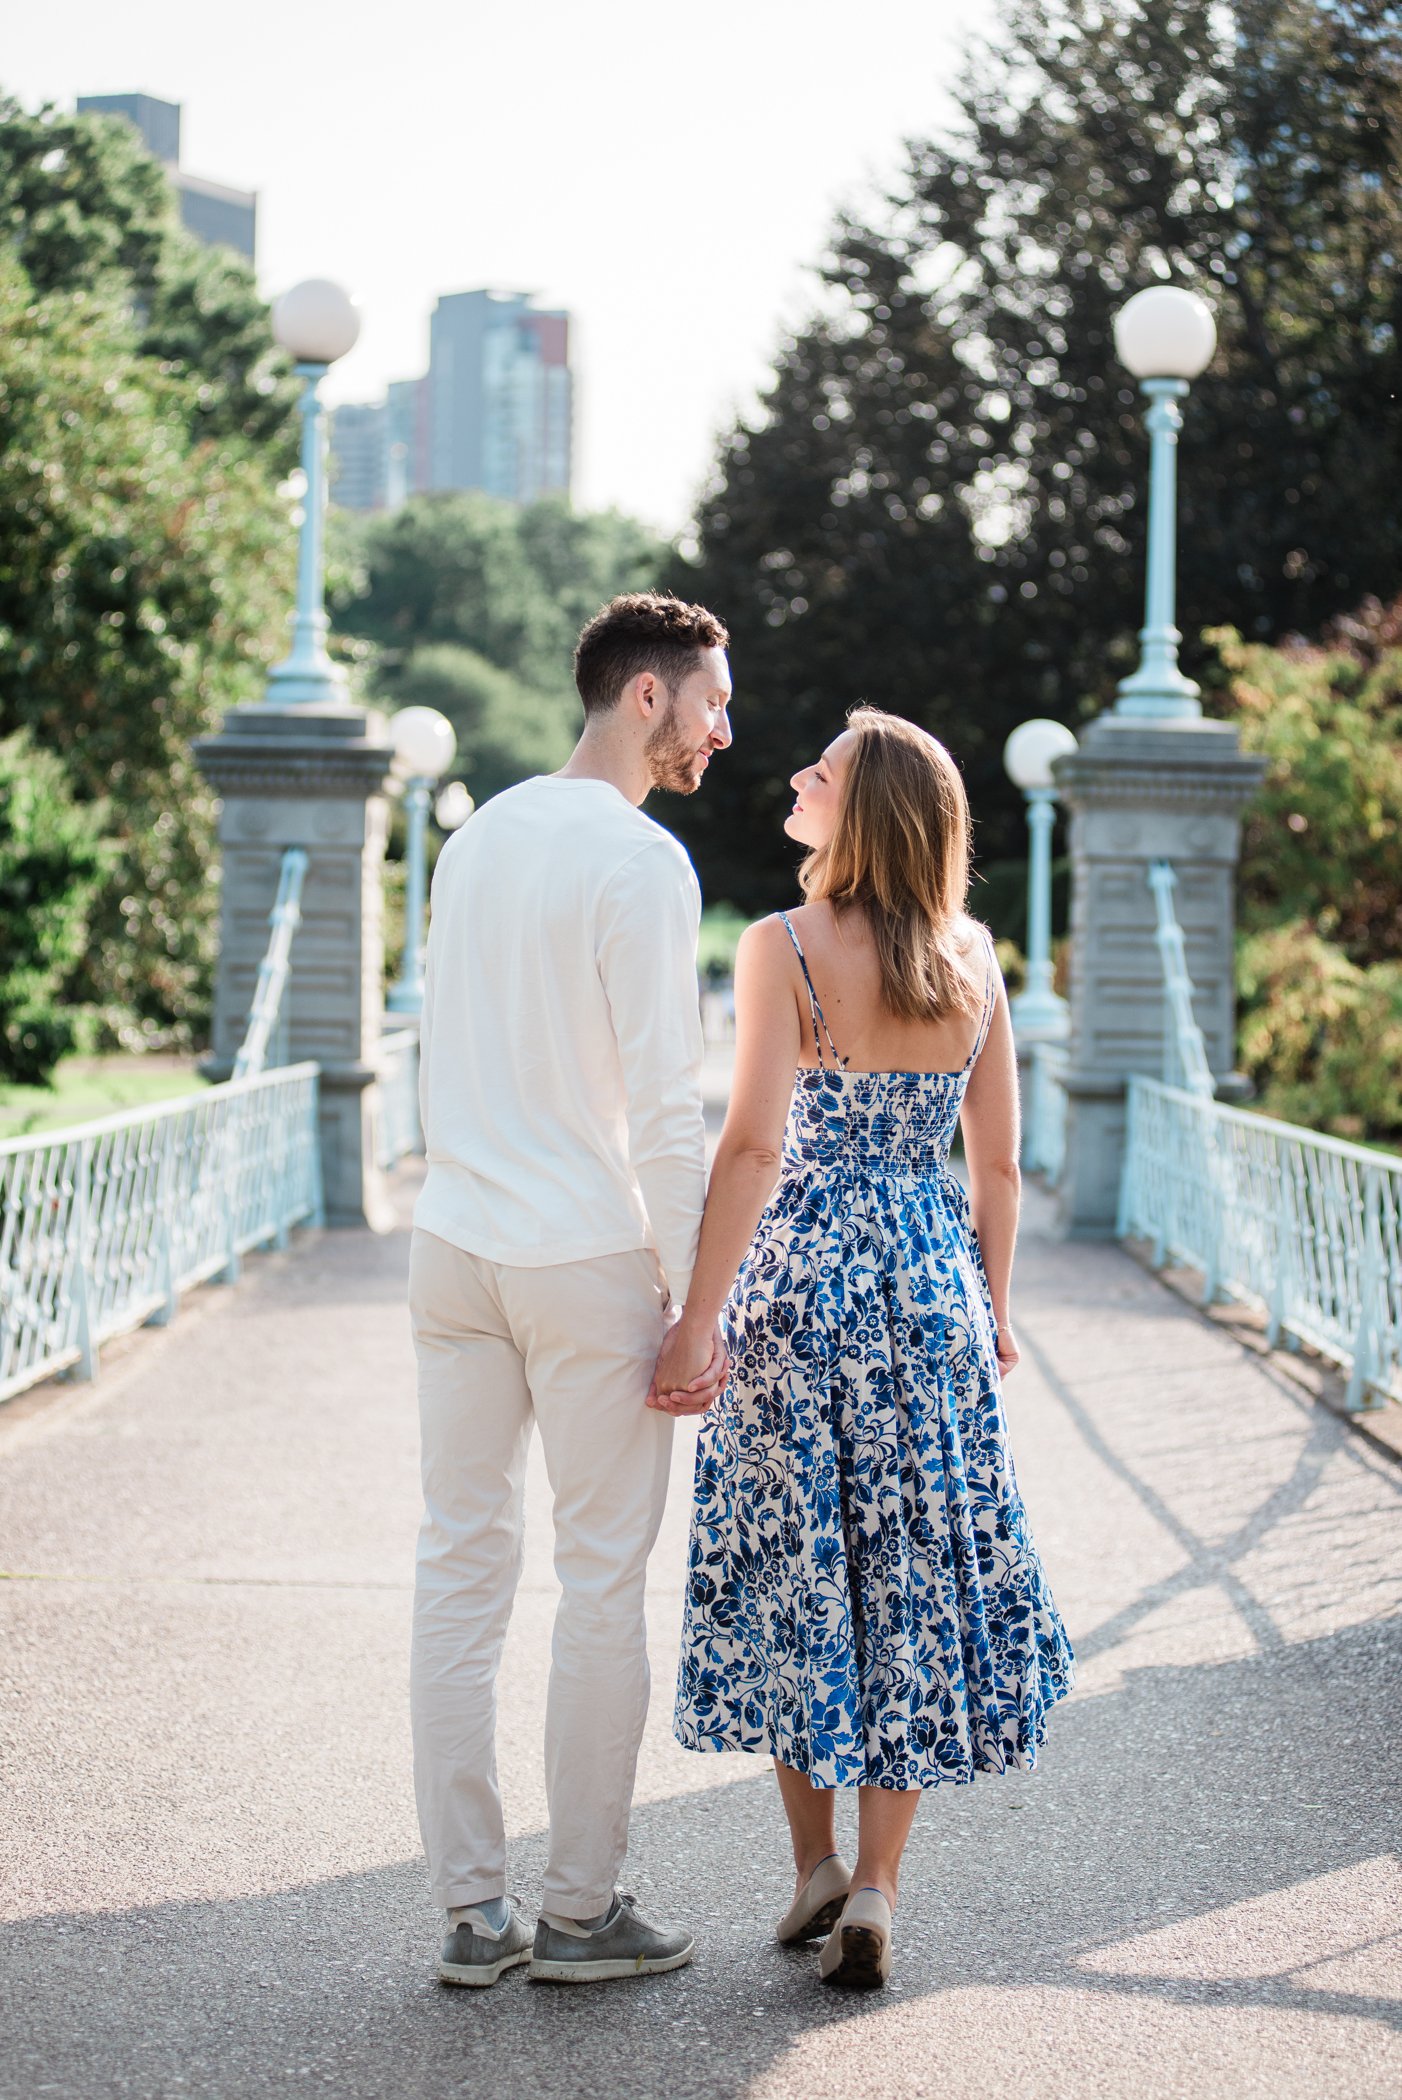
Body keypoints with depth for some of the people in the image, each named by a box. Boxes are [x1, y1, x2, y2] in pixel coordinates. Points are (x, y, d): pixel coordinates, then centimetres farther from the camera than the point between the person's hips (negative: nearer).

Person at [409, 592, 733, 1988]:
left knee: (459, 1568, 8)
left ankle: (471, 1910, 13)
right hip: (588, 1258, -7)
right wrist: (697, 1302, -11)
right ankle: (581, 1909, 11)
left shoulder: (474, 840, 12)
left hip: (453, 1245, 7)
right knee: (600, 1581, 4)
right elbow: (661, 1104, -15)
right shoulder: (641, 862, -12)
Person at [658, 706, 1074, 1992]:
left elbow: (754, 1147, -18)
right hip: (930, 1286, 3)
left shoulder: (784, 949, -11)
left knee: (793, 1574, 11)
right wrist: (992, 1307, 18)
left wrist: (699, 1319, -16)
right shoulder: (972, 958, 3)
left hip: (799, 1283, -3)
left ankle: (817, 1867, 18)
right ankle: (875, 1891, 7)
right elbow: (998, 1163, 6)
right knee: (913, 1585, 8)